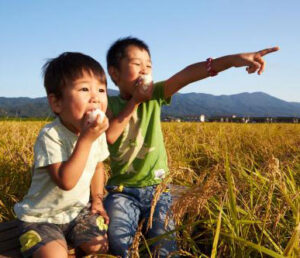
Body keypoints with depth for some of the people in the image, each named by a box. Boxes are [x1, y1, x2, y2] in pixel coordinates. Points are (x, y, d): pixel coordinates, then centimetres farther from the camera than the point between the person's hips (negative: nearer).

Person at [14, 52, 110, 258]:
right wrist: (86, 139, -35)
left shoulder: (98, 133, -5)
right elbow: (65, 181, -35)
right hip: (42, 217, -5)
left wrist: (98, 199, 5)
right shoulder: (50, 136, -25)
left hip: (79, 210, 6)